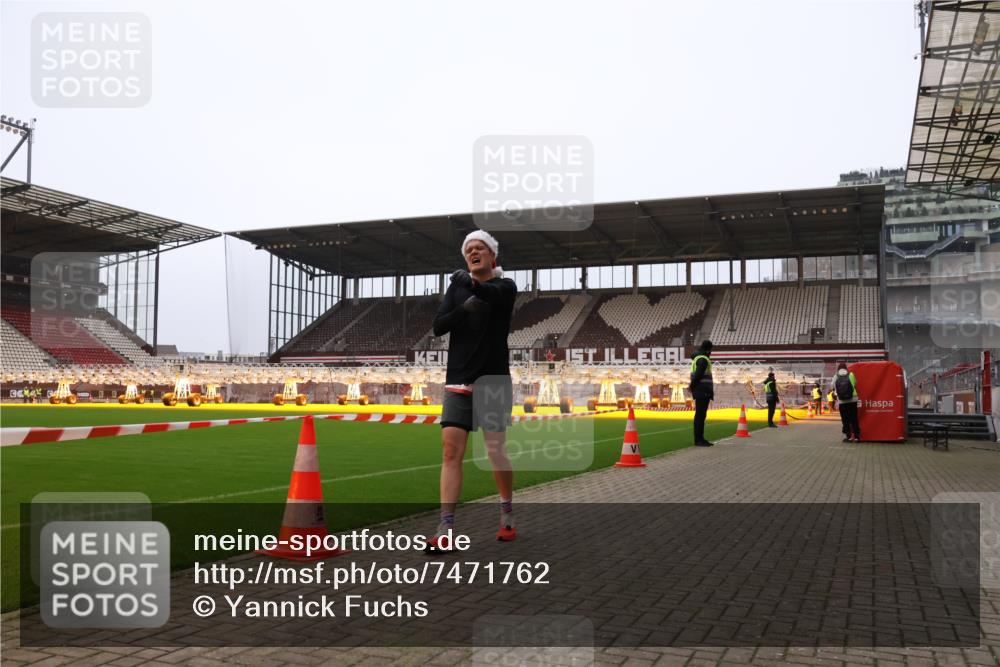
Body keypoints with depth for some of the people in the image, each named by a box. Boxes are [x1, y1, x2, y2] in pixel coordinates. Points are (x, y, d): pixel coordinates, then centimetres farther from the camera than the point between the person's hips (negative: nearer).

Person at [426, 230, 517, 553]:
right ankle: (445, 531, -9)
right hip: (458, 380, 3)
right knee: (451, 450, -7)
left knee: (495, 451, -2)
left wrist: (472, 284, -43)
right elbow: (438, 326, 1)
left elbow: (494, 294, -25)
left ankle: (507, 516, 22)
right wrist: (464, 310, -15)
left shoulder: (505, 286, 0)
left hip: (493, 379, -3)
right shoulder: (457, 287, 12)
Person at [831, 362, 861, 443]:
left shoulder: (836, 377, 1)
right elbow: (856, 384, 4)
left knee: (845, 420, 6)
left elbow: (832, 387, 3)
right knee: (854, 419, 7)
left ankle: (848, 436, 5)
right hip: (852, 400, 0)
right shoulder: (851, 375, 0)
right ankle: (857, 436, 8)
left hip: (842, 401, 0)